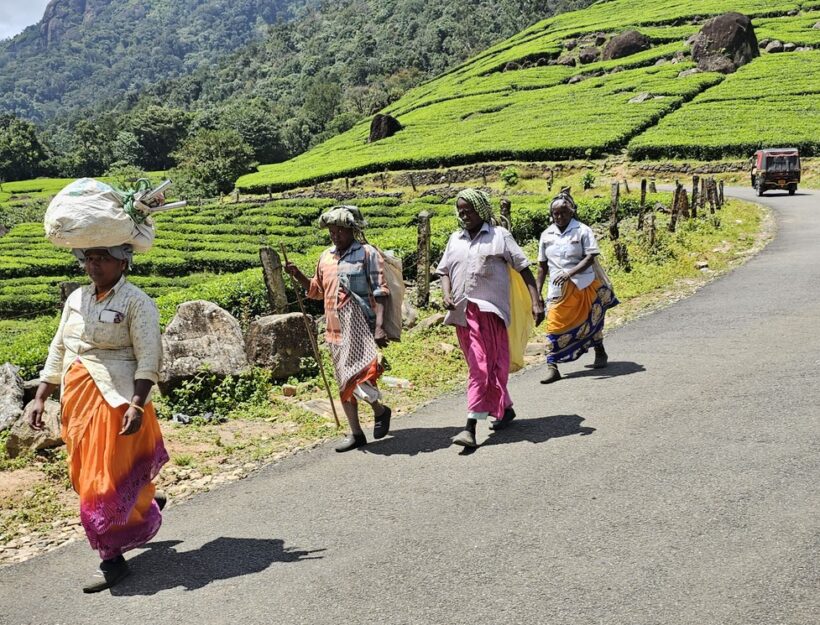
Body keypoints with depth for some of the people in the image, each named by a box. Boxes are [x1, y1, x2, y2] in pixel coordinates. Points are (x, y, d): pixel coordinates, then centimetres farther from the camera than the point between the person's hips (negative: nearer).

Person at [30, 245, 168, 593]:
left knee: (106, 479, -4)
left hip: (116, 400, -7)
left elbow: (149, 358, -13)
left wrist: (137, 405, -23)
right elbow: (58, 351, 16)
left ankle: (113, 559, 9)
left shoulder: (136, 302, -8)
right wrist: (40, 398, 11)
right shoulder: (75, 299, 12)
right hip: (78, 401, 7)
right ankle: (143, 505, 44)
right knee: (87, 472, 18)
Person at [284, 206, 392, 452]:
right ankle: (356, 433, 22)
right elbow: (317, 290, 26)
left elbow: (380, 293, -8)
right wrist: (298, 276, 10)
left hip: (361, 328, -6)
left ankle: (380, 410, 14)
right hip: (336, 329, 6)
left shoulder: (367, 253, -3)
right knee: (344, 383, 11)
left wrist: (379, 327, -18)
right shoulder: (326, 257, 14)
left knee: (358, 377, -16)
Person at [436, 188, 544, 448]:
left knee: (481, 366, -11)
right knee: (483, 366, 14)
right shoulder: (455, 239, 15)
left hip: (488, 310, -6)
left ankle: (471, 427, -15)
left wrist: (536, 302, -9)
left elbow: (523, 269, 0)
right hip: (462, 312, 6)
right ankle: (505, 408, 33)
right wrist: (446, 295, -6)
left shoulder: (499, 236, 1)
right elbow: (444, 271, 15)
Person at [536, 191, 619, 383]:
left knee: (591, 321, 15)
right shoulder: (546, 235, 6)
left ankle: (600, 353, 39)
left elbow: (590, 258, -14)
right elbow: (542, 265, 11)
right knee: (555, 324, -8)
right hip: (558, 289, 2)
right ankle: (552, 367, -8)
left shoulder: (582, 231, -6)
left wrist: (569, 273, -27)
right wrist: (538, 290, 6)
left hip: (584, 286, -2)